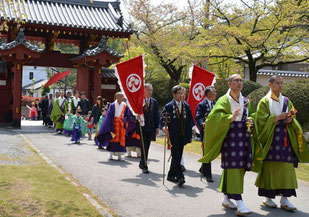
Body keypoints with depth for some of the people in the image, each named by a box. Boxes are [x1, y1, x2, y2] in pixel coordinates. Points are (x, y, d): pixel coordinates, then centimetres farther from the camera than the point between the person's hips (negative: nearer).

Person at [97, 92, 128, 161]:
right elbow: (109, 116, -6)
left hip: (121, 124, 3)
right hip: (113, 123, -2)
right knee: (112, 139, 3)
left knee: (121, 139, 1)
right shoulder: (112, 105, -5)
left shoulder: (124, 106, 4)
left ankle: (119, 155, 7)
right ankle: (110, 153, 17)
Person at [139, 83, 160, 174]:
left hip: (151, 129, 5)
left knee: (147, 147, 12)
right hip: (142, 128, -5)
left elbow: (157, 115, 12)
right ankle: (144, 166, 0)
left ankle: (142, 164, 25)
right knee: (144, 147, -6)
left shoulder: (154, 102, 11)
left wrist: (157, 127, 7)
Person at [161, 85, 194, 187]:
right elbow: (162, 119, -5)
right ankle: (180, 177, -12)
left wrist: (190, 135, 9)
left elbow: (190, 121, 13)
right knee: (176, 156, -10)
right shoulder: (168, 106, -1)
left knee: (178, 156, 11)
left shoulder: (186, 106, 11)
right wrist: (164, 127, -25)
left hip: (183, 136, 5)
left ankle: (171, 175, 25)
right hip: (173, 136, -5)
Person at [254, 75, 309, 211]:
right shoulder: (264, 101, 3)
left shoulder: (286, 101, 17)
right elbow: (262, 120, -6)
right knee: (270, 167, -6)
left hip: (285, 137, 4)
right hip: (271, 138, -4)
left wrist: (290, 120, -6)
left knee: (286, 168, -3)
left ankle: (284, 198, 0)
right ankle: (268, 197, 5)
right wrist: (278, 117, -16)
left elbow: (292, 118, 17)